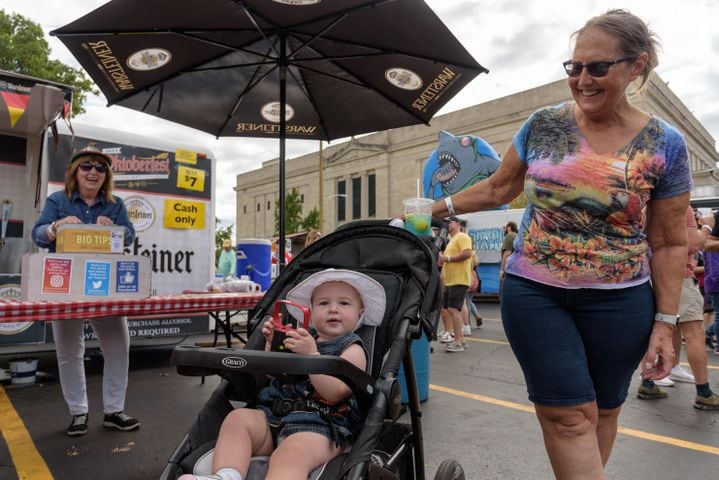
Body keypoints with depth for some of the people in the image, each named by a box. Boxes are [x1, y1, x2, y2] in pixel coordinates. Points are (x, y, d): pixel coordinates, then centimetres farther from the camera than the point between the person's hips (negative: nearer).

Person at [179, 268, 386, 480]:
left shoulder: (353, 349, 3)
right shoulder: (304, 337, 21)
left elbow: (334, 393, -14)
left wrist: (311, 354, -21)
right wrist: (272, 344, 10)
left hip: (320, 425, -7)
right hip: (275, 415, 7)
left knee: (291, 453, -37)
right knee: (238, 418, -18)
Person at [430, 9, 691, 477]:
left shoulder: (666, 145, -3)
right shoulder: (543, 125, 0)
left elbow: (670, 244, 0)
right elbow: (499, 188, 11)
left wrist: (665, 321, -3)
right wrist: (440, 208, 7)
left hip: (619, 301, 1)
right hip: (534, 292, 0)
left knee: (602, 410, 15)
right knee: (569, 414, -1)